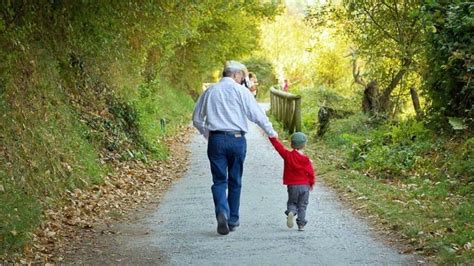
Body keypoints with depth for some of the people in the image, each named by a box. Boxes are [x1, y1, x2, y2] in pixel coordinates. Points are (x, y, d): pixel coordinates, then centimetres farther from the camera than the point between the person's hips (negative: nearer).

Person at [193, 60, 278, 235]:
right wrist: (271, 132, 8)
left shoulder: (210, 91, 11)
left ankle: (222, 212, -22)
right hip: (237, 139, -2)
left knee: (219, 180, 3)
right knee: (235, 181, 9)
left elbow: (197, 119, 15)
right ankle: (232, 220, 15)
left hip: (216, 140, 2)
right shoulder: (240, 91, -1)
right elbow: (256, 114, -4)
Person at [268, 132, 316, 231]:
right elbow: (311, 173, -3)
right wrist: (311, 184, 14)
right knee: (302, 206, 9)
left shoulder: (288, 155, -6)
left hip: (292, 186, 0)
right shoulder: (306, 160, -6)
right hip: (304, 186, 0)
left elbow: (278, 146, -3)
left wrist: (272, 137, 6)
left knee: (292, 203, 15)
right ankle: (301, 224, 4)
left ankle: (291, 212, -17)